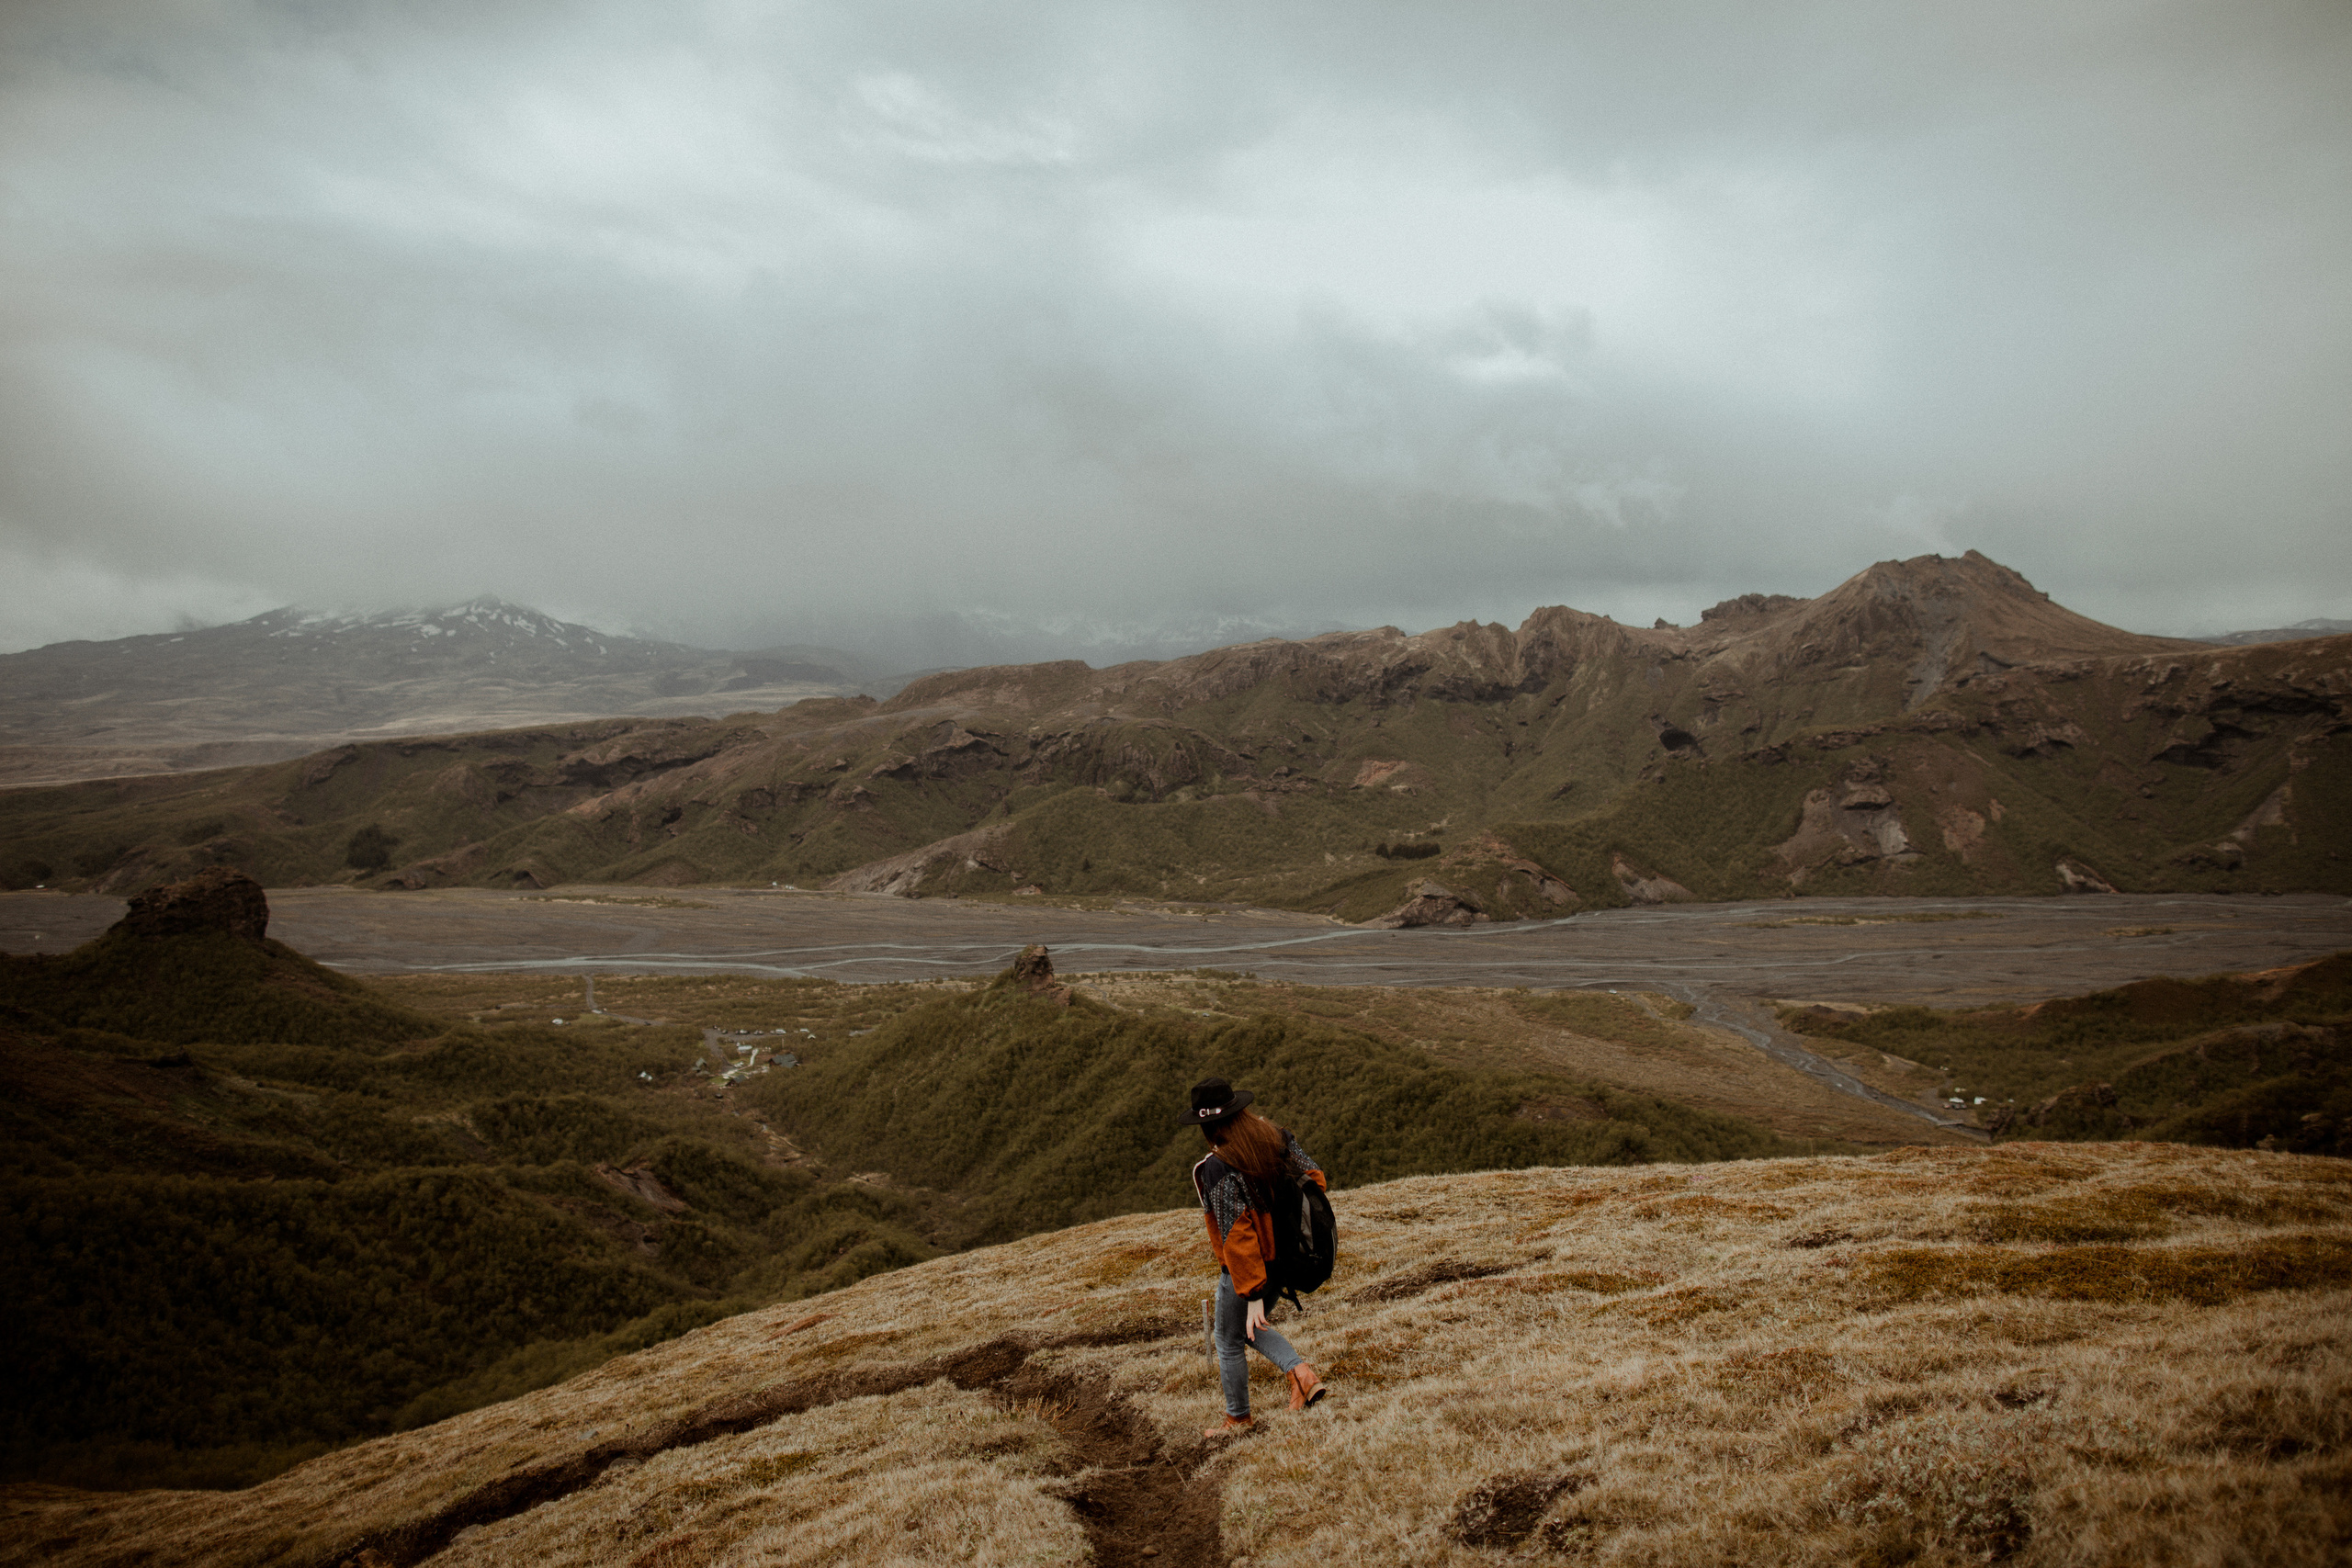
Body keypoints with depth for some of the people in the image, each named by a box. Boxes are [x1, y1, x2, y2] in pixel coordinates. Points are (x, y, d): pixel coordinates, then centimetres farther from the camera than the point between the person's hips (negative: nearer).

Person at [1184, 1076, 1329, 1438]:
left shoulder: (1218, 1169, -28)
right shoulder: (1277, 1138, -8)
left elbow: (1237, 1235, -29)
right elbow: (1313, 1178, 0)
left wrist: (1253, 1295, -24)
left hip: (1244, 1270, -7)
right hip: (1281, 1259, 7)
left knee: (1230, 1342, 17)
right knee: (1252, 1330, 28)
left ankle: (1237, 1419, 35)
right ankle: (1301, 1374, 9)